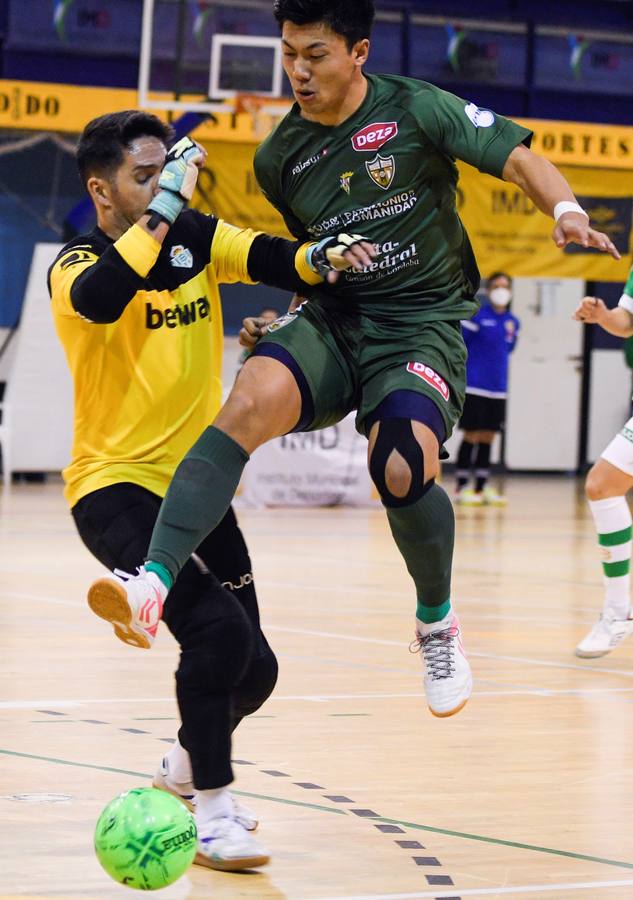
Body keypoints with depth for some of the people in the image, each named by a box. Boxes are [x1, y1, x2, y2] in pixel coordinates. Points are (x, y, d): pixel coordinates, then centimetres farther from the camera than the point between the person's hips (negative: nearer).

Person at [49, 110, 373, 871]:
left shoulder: (197, 238, 3)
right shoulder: (77, 265, -13)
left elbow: (274, 261, -11)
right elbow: (101, 299, -37)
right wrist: (165, 208, -36)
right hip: (116, 487, -6)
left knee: (253, 668, 10)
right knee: (217, 628, -26)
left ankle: (185, 766, 41)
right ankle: (213, 810, -10)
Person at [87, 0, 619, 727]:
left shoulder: (417, 109, -6)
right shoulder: (279, 156, 7)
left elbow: (518, 160, -9)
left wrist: (568, 213, -25)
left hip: (422, 325, -3)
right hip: (332, 320, 3)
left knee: (402, 470, -29)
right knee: (254, 397, -30)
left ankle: (436, 622, 3)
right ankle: (154, 579, -42)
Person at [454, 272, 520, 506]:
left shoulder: (513, 322, 8)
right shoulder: (476, 316, -8)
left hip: (497, 390, 5)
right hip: (474, 387, -5)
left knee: (487, 438, 8)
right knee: (472, 436, -3)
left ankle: (482, 488, 14)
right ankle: (461, 488, 3)